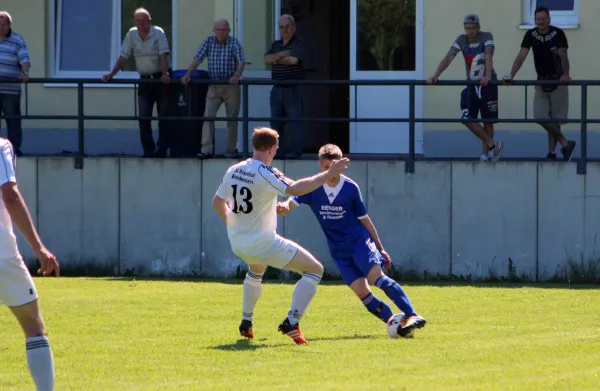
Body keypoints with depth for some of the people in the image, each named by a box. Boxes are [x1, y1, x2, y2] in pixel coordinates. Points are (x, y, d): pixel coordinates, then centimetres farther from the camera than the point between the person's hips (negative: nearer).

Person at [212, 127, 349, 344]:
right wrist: (329, 174, -29)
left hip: (237, 243, 8)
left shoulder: (233, 171, 3)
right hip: (262, 243, -8)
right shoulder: (264, 173, -19)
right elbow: (294, 189, -33)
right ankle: (291, 322, -12)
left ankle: (246, 323, 38)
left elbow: (217, 203, 12)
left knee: (256, 270, 41)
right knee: (315, 270, 0)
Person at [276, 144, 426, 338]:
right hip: (339, 250, 2)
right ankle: (397, 324, -3)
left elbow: (364, 219, 5)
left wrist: (380, 249, 10)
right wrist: (283, 206, -41)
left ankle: (412, 316, -29)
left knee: (376, 277, -24)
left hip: (359, 241, -2)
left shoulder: (350, 188, -4)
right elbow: (291, 203, -15)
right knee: (361, 292, -9)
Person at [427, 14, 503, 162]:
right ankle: (492, 145, 3)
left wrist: (488, 76, -46)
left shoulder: (486, 37, -12)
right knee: (468, 119, -8)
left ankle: (486, 154, 13)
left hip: (488, 85, -4)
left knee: (488, 121, 1)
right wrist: (435, 76, -28)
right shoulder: (462, 40, -3)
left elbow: (488, 57, -29)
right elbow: (448, 58, -13)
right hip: (471, 85, 4)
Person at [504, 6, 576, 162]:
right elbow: (521, 56, -9)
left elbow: (563, 56, -22)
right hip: (541, 81, 4)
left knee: (554, 119, -1)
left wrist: (566, 75, -40)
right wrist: (511, 75, -23)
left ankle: (551, 152, 7)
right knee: (541, 117, -3)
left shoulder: (558, 34, -12)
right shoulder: (531, 35, -2)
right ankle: (565, 144, 7)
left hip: (557, 82, -4)